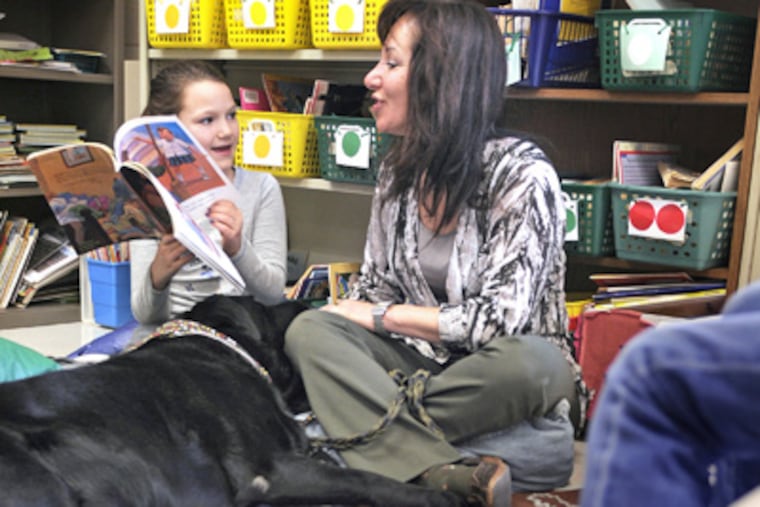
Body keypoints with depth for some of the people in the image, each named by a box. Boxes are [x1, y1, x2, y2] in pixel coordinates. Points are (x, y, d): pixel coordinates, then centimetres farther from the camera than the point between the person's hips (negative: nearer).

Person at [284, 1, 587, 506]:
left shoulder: (522, 174, -16)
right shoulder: (399, 167, 2)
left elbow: (497, 319, -21)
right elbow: (377, 287, 10)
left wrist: (382, 316, -13)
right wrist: (335, 313, -10)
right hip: (419, 355, 5)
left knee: (534, 364, -38)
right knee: (310, 331, -22)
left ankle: (371, 428, -20)